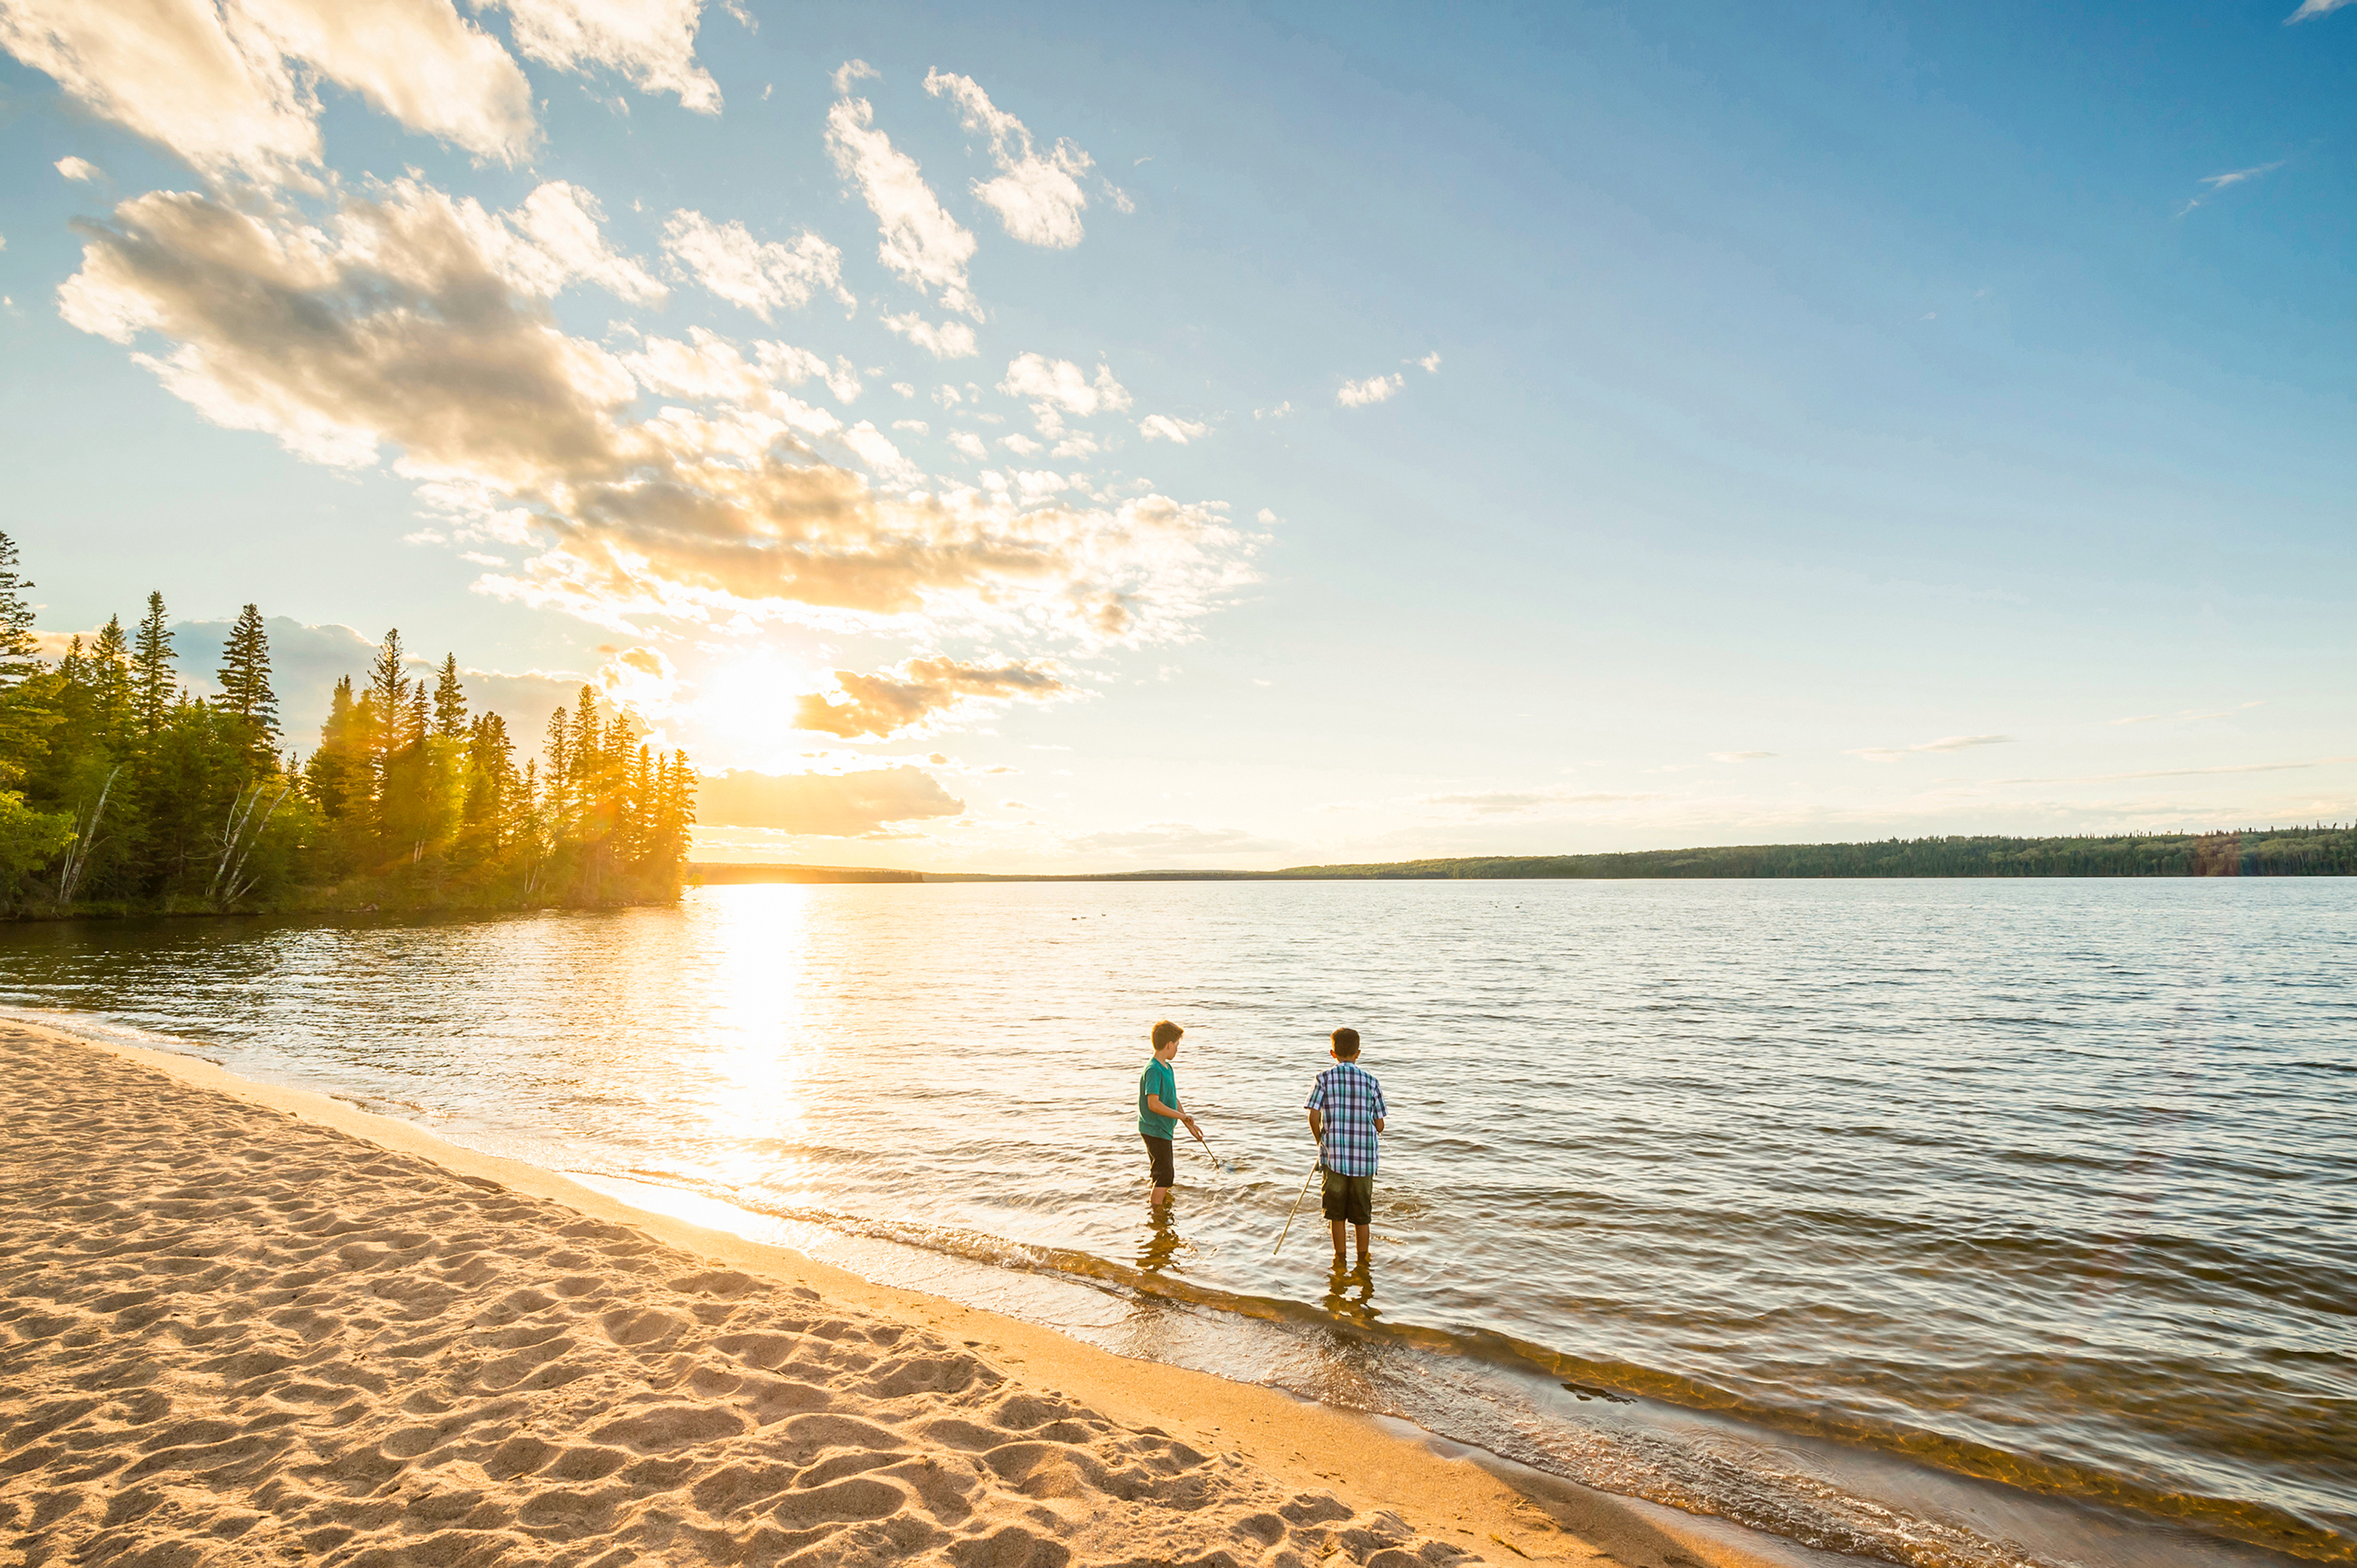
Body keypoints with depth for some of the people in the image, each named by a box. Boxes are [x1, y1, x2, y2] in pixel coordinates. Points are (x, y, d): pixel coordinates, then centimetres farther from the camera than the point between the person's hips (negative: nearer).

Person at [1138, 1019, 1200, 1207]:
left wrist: (1188, 1124, 18)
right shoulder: (1153, 1070, -22)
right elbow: (1154, 1104, -28)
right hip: (1154, 1131, -10)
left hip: (1163, 1130, 10)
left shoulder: (1167, 1068, 10)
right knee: (1165, 1174, -7)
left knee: (1166, 1172, 23)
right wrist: (1182, 1116, -21)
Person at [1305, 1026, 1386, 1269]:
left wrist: (1321, 1142, 7)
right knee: (1362, 1213, 15)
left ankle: (1340, 1260, 23)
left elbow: (1314, 1116, -10)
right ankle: (1363, 1262, 24)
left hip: (1334, 1156, -1)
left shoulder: (1325, 1078, -3)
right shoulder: (1371, 1081, 2)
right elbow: (1379, 1126, 3)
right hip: (1365, 1158, 1)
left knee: (1337, 1213, 14)